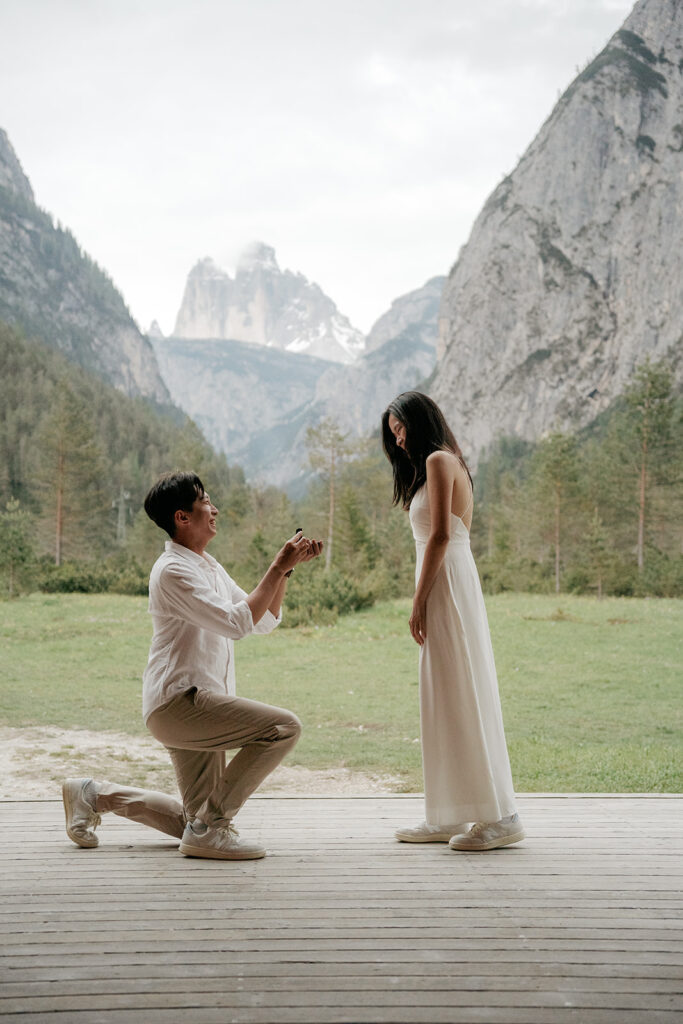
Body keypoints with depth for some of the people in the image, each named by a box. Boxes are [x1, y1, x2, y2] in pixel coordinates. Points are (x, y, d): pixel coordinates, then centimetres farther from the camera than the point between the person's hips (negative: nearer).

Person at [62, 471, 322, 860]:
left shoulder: (209, 567, 18)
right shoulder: (173, 570, -13)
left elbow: (266, 620, 17)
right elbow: (238, 622, -21)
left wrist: (286, 568, 5)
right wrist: (277, 568, -16)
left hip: (195, 705, 10)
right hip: (178, 701, -10)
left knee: (192, 822, 14)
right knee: (284, 727, -23)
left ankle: (95, 794, 23)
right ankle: (210, 827, -15)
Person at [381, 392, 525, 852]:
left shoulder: (438, 460, -8)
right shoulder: (449, 462, 21)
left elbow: (440, 535, -16)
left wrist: (419, 601, -15)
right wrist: (425, 599, 13)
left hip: (447, 583, -10)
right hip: (452, 582, 10)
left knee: (460, 697, -8)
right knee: (447, 700, 11)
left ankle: (500, 815, -5)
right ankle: (450, 817, 17)